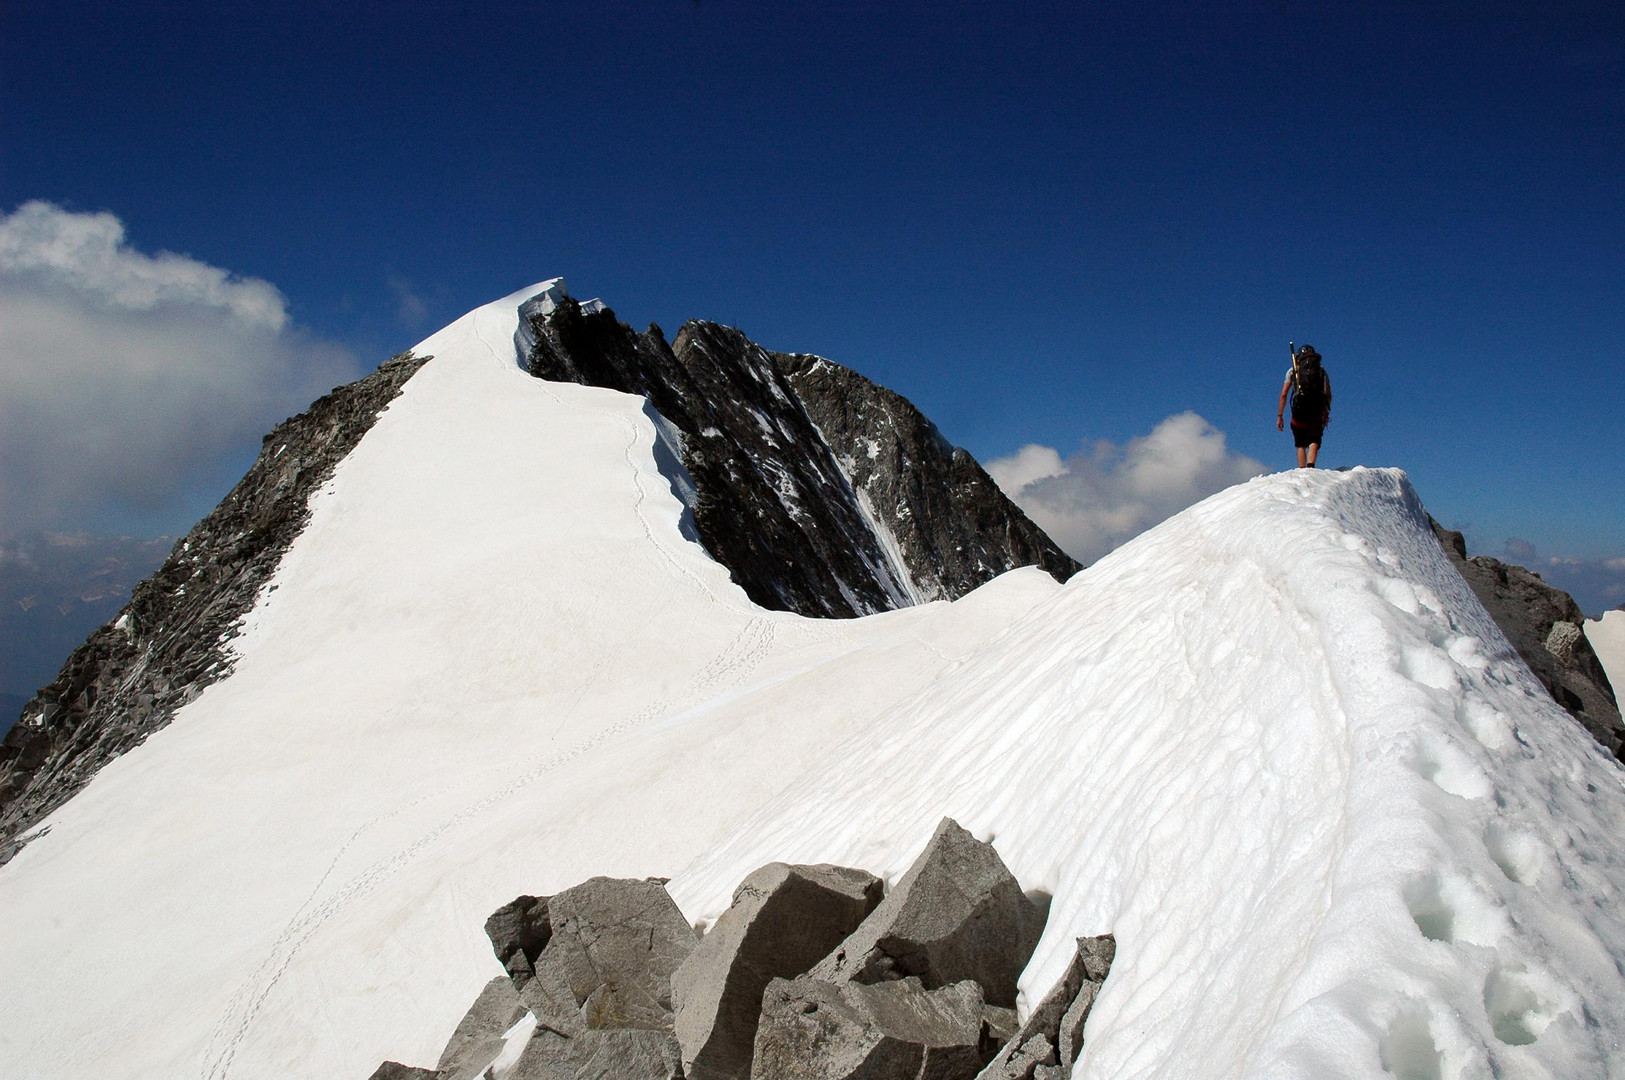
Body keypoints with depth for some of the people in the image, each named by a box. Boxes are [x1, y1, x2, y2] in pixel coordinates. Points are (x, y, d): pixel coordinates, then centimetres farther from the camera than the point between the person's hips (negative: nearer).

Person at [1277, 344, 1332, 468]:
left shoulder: (1293, 371, 13)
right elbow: (1328, 395, 9)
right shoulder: (1322, 371, 15)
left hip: (1299, 411, 0)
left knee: (1300, 444, 9)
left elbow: (1283, 394, 6)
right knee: (1314, 441, -6)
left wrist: (1280, 416, 7)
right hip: (1317, 411, 0)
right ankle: (1310, 466, -30)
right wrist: (1326, 413, 18)